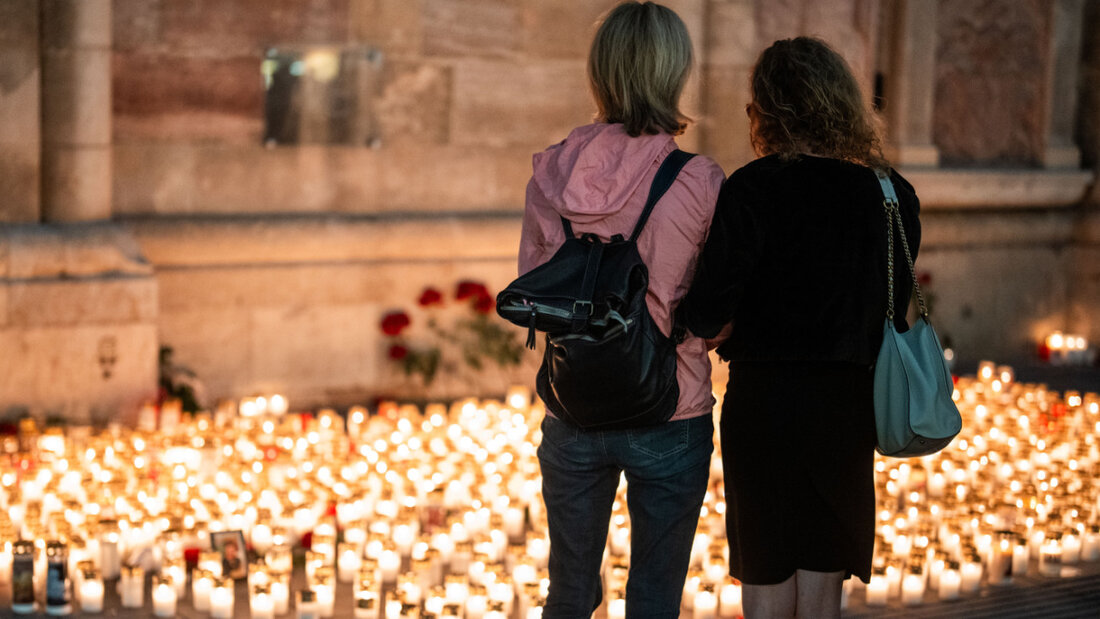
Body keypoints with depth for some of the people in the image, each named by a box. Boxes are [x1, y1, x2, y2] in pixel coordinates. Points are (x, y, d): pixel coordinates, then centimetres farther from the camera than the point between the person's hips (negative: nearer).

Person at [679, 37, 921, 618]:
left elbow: (707, 315, -17)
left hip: (765, 397, -3)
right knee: (825, 569, 14)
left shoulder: (752, 189, -14)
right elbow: (895, 308, 5)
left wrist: (739, 335, 2)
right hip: (849, 404, 3)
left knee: (766, 571, 9)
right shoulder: (892, 195, -2)